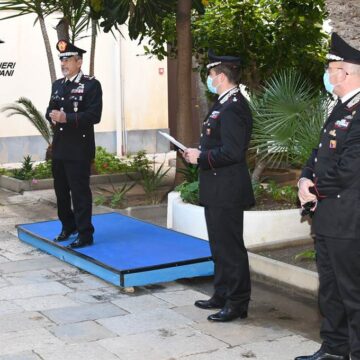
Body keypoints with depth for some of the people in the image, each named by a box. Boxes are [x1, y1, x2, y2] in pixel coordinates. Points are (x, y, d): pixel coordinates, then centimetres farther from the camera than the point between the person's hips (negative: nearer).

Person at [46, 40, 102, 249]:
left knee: (80, 191, -5)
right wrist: (52, 115, -8)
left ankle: (85, 234, 2)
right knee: (61, 190, 14)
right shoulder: (57, 85, 16)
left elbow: (94, 115, -15)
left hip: (79, 149, -7)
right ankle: (68, 226, 30)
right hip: (59, 147, 7)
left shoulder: (91, 84, -7)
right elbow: (50, 109, 17)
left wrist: (66, 118, -23)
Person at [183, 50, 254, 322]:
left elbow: (232, 152, -26)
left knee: (230, 247, -1)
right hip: (218, 190, 11)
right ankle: (222, 296, 30)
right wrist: (199, 153, 7)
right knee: (220, 245, 18)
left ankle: (237, 303, 9)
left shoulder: (233, 108, -19)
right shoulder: (225, 104, 13)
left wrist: (201, 156, -16)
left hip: (227, 192, -11)